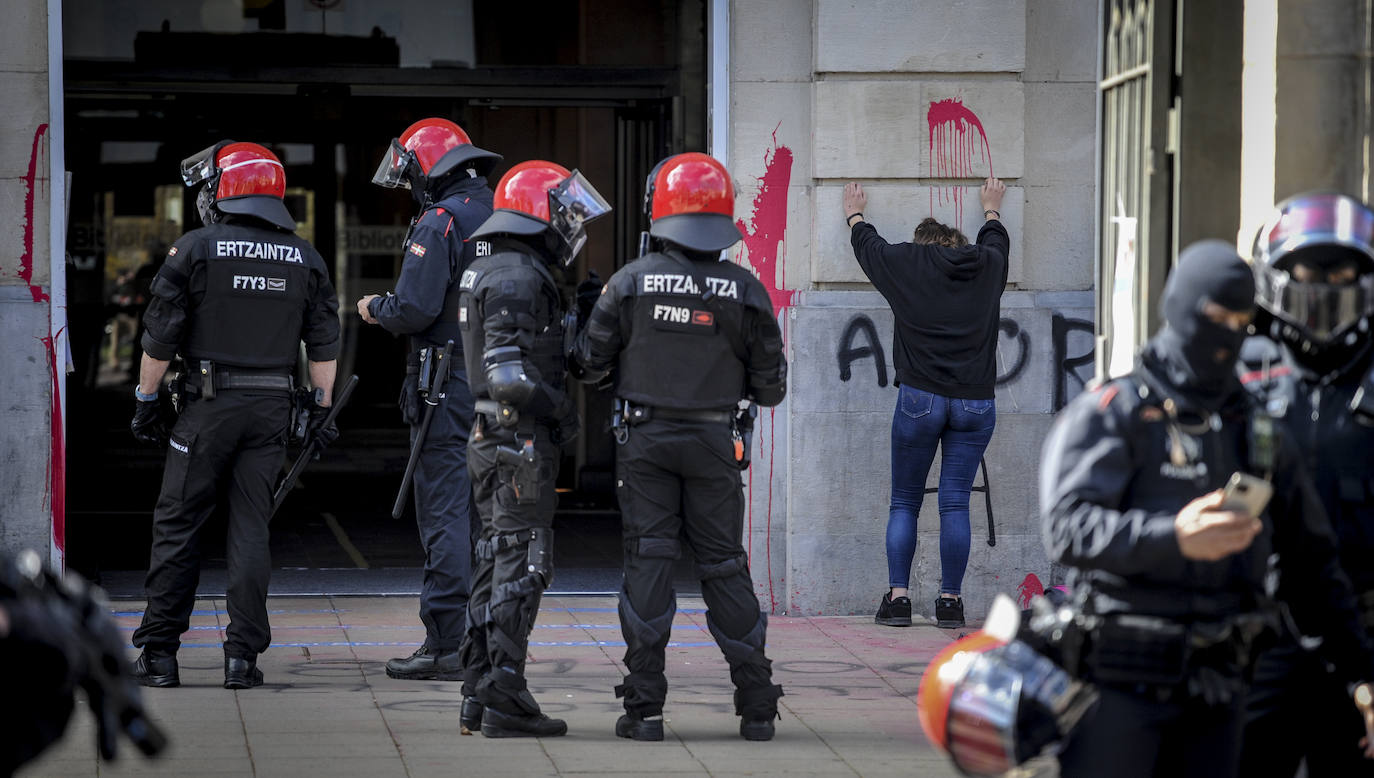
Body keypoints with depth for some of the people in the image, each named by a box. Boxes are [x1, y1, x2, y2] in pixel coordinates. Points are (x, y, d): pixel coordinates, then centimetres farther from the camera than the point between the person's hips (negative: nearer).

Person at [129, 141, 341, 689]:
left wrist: (146, 399, 5)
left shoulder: (195, 250, -4)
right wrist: (322, 408, 14)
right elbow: (324, 344, 8)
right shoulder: (305, 258, 7)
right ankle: (243, 654, 0)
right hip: (271, 408, 3)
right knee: (251, 527, 5)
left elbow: (161, 337, -4)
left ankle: (159, 651, 4)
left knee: (177, 525, 4)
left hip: (210, 403, -3)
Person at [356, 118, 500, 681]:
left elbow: (413, 310, -19)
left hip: (451, 387, -7)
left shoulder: (439, 223, -12)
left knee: (445, 513, -4)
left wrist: (375, 308, 2)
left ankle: (446, 646, -5)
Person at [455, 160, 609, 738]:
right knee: (522, 565, -8)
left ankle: (479, 699, 14)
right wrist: (560, 408, -11)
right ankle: (504, 698, -8)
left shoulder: (496, 271, 18)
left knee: (498, 565, 12)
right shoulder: (517, 276, -15)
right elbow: (508, 373, -23)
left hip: (494, 442, 10)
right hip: (521, 441, -10)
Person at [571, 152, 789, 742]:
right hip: (713, 444, 1)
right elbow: (770, 386, 0)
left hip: (645, 439, -1)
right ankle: (757, 704, 10)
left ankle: (645, 708, -2)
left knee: (648, 562, 2)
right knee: (723, 566, 8)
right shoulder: (744, 291, -5)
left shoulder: (631, 282, -8)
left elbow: (589, 362, -1)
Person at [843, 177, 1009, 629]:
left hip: (920, 400, -2)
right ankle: (950, 602, 1)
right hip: (976, 402, 2)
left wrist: (855, 215, 48)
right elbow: (997, 241, 36)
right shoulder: (986, 266, 11)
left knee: (904, 503, 7)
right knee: (955, 503, 3)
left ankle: (897, 597, 1)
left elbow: (868, 246, 26)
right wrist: (991, 209, 57)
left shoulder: (907, 263, 6)